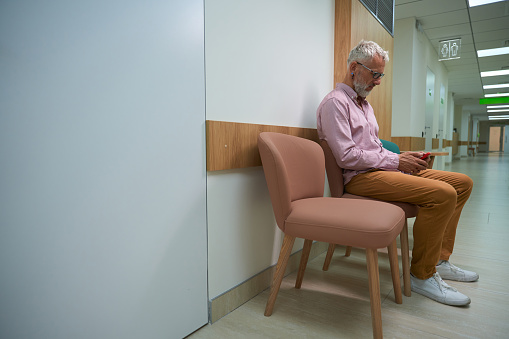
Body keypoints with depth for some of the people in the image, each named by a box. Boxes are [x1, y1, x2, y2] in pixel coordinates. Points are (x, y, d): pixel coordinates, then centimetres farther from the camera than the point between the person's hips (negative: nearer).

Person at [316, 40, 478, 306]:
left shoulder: (364, 104, 24)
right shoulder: (335, 102, -8)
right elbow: (346, 156, -19)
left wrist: (403, 157, 6)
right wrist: (395, 161, -12)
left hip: (382, 168, 10)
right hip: (360, 177, -10)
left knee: (463, 183, 6)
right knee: (443, 194, -26)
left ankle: (439, 260, 9)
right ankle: (422, 275, -9)